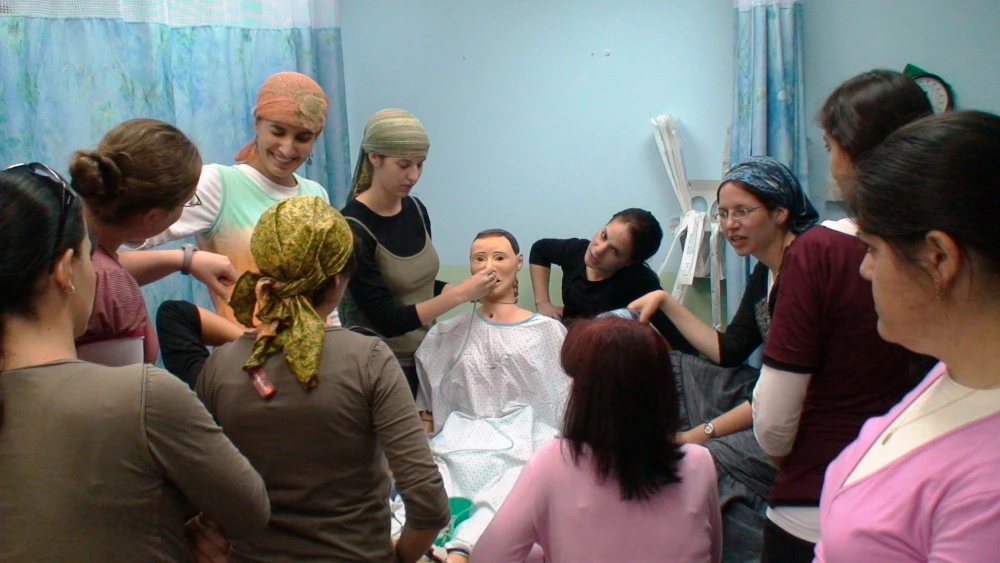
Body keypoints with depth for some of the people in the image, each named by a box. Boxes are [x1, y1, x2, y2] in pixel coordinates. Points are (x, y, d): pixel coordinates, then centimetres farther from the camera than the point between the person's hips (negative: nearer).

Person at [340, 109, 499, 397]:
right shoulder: (352, 229, -19)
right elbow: (387, 320, -22)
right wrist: (460, 293, -24)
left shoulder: (416, 210, 2)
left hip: (425, 356, 7)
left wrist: (474, 291, -2)